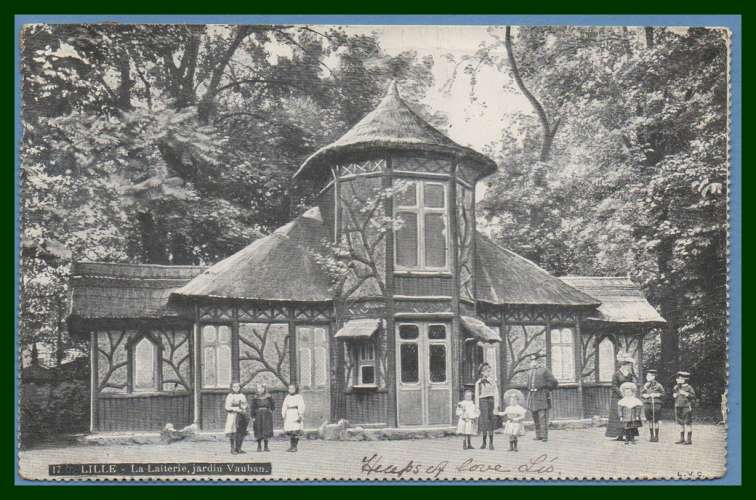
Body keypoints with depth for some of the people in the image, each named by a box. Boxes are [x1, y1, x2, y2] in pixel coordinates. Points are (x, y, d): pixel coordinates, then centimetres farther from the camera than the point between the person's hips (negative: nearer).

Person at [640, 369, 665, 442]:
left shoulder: (658, 385, -2)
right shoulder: (645, 385, 10)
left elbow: (663, 393, 1)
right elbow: (641, 394, 13)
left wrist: (656, 395, -13)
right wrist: (645, 395, -7)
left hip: (656, 404, -4)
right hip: (647, 403, 4)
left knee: (655, 421, -2)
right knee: (650, 421, 7)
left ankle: (656, 437, 5)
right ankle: (651, 436, 16)